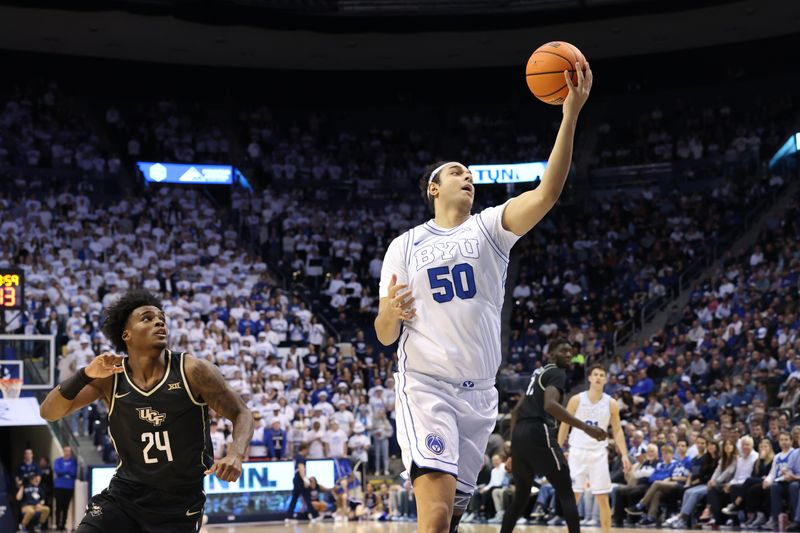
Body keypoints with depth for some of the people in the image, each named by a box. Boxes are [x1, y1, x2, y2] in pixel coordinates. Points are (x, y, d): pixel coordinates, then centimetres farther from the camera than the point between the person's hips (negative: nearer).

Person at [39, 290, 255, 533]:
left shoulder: (192, 371, -13)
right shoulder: (110, 378, -6)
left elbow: (241, 414, -7)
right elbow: (48, 412, -8)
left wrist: (235, 454, -29)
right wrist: (86, 374, -26)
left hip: (179, 505, -2)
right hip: (124, 494, 2)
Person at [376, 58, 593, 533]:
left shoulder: (489, 228, 5)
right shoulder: (406, 245, 5)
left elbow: (547, 194, -14)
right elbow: (386, 335, 6)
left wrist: (570, 114, -24)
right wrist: (391, 312, -20)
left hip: (479, 393, 3)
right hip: (425, 387, -3)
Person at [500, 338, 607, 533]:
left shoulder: (538, 373, 26)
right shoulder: (557, 373, -2)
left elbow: (516, 411, 27)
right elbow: (550, 405, -23)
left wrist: (514, 444, 28)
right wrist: (586, 427, -27)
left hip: (520, 434, 9)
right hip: (538, 433, -9)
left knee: (521, 496, 17)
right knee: (566, 492, -4)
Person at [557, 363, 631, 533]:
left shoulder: (611, 404, 1)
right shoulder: (576, 400, -2)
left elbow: (617, 431, 6)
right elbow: (565, 426, 3)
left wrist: (624, 455, -3)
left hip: (599, 454, 1)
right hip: (577, 452, -1)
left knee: (603, 498, 0)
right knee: (573, 496, -1)